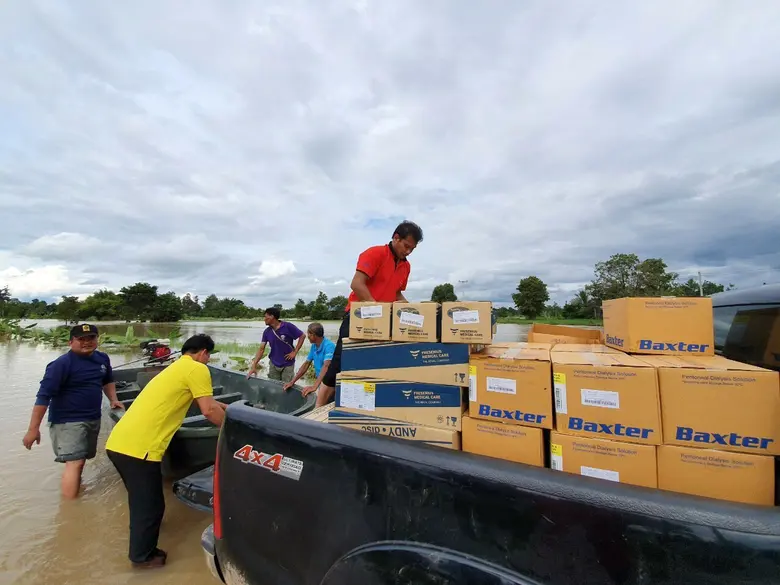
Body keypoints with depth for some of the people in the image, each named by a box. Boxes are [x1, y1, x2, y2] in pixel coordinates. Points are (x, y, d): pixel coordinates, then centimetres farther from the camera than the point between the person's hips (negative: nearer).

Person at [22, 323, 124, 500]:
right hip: (68, 421, -7)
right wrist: (33, 428, -22)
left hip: (93, 419, 7)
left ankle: (75, 487, 41)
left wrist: (113, 399, 10)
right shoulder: (62, 364, -17)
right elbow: (44, 396, -20)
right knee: (74, 462, -14)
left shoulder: (102, 358, 4)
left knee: (81, 459, 21)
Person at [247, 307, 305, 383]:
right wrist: (254, 366, -6)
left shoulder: (288, 326, -16)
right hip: (273, 365, 4)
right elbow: (261, 349, -1)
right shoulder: (267, 332, -2)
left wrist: (295, 352, -12)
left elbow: (302, 336, -10)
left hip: (288, 365, -4)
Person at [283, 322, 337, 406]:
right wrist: (292, 382, 12)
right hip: (320, 380, 8)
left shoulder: (329, 346, -18)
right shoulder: (314, 346, 8)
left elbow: (326, 367, -29)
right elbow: (306, 364, 15)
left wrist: (314, 386, -37)